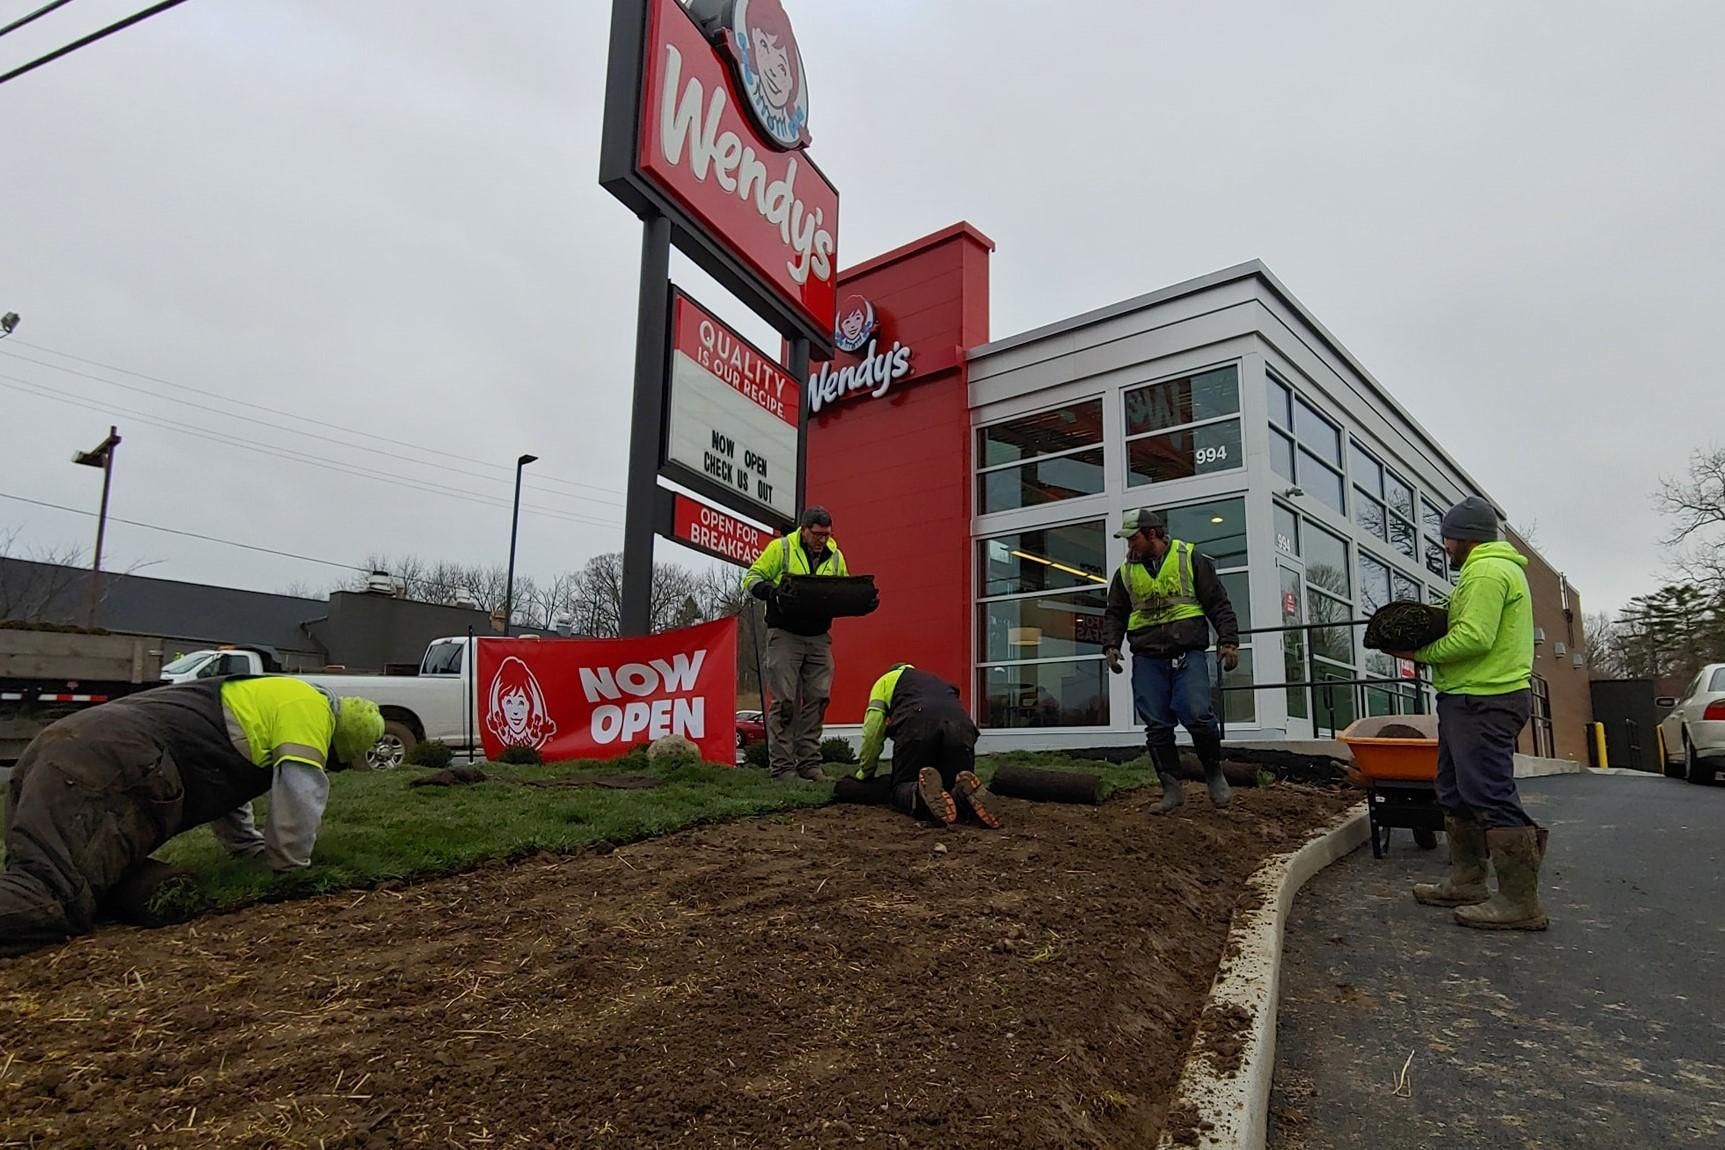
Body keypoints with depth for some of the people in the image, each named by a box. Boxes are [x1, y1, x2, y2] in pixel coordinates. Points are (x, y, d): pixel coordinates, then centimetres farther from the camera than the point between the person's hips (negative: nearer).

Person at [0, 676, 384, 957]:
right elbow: (299, 796, -5)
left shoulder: (266, 700, 33)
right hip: (113, 767, -10)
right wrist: (292, 868, 11)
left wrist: (258, 851, 44)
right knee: (48, 899, -24)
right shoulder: (309, 706, 4)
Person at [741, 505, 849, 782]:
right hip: (785, 634, -5)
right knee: (785, 701, -4)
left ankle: (809, 764, 13)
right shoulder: (780, 548, -3)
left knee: (817, 700, 5)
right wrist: (771, 591, -23)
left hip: (819, 637, 5)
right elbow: (752, 577, -3)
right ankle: (782, 767, 2)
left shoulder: (835, 556, 11)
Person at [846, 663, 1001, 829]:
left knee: (902, 788, 11)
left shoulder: (886, 680, 34)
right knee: (956, 785, 15)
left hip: (916, 725, -3)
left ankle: (922, 792, -24)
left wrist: (865, 772, 31)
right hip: (961, 725, 3)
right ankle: (965, 792, -21)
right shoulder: (940, 682, 46)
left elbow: (873, 729, 20)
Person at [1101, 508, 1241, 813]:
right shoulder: (1125, 572, 13)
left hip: (1188, 654, -3)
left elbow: (1218, 604, 3)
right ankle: (1172, 790, 9)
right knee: (1157, 728, 0)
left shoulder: (1190, 559, 4)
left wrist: (1229, 641, -6)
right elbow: (1114, 615, 18)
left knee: (1198, 716, -15)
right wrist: (1111, 646, 2)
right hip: (1147, 660, 3)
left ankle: (1215, 776, 9)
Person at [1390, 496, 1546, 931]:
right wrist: (1428, 643, 10)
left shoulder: (1487, 571, -13)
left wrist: (1421, 653, -11)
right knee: (1457, 793, 16)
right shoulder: (1494, 568, 23)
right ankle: (1466, 883, 23)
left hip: (1483, 702, -12)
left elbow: (1474, 637, -24)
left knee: (1491, 796, -10)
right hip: (1473, 698, 12)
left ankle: (1520, 902, -6)